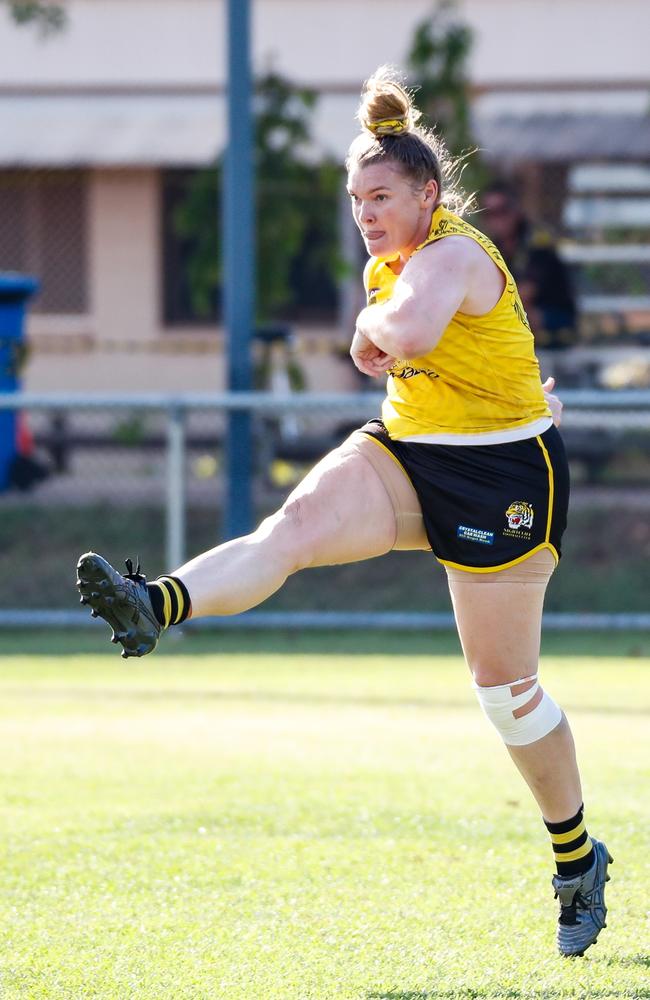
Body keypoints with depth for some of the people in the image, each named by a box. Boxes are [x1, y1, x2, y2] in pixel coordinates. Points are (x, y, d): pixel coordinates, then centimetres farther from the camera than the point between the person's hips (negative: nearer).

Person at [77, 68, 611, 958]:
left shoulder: (449, 256, -22)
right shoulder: (394, 261, 6)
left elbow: (411, 332, -42)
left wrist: (374, 330, -24)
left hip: (500, 477, -7)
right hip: (406, 452, 7)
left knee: (505, 685, 2)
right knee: (293, 527, -24)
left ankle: (577, 858, 21)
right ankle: (155, 606, -48)